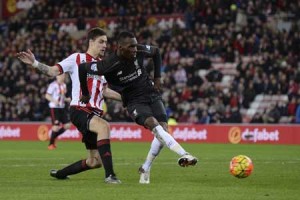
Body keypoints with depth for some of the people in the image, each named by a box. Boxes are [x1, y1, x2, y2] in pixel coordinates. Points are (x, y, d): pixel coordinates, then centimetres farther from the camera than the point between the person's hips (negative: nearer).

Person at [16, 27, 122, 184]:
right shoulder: (77, 58, -2)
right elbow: (53, 71, -8)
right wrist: (35, 64, -22)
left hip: (95, 114, 7)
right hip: (79, 110, -7)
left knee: (94, 162, 7)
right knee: (104, 126, -38)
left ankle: (59, 174, 30)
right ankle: (110, 175, -39)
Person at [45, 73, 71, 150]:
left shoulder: (64, 85, 13)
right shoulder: (53, 85, -10)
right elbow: (47, 96, -11)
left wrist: (67, 99, 3)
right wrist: (54, 101, -25)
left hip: (62, 107, 8)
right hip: (54, 107, -8)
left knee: (67, 125, 0)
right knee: (56, 126, -11)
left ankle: (53, 137, 16)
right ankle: (51, 144, 5)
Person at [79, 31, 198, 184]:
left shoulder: (140, 51, -10)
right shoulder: (109, 64, -23)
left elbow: (156, 52, 12)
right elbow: (82, 68, -13)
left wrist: (157, 77, 7)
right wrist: (85, 94, 0)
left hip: (152, 94, 5)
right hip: (134, 101, -4)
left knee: (163, 129, -11)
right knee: (154, 125, -30)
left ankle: (145, 169, 5)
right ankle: (183, 154, -37)